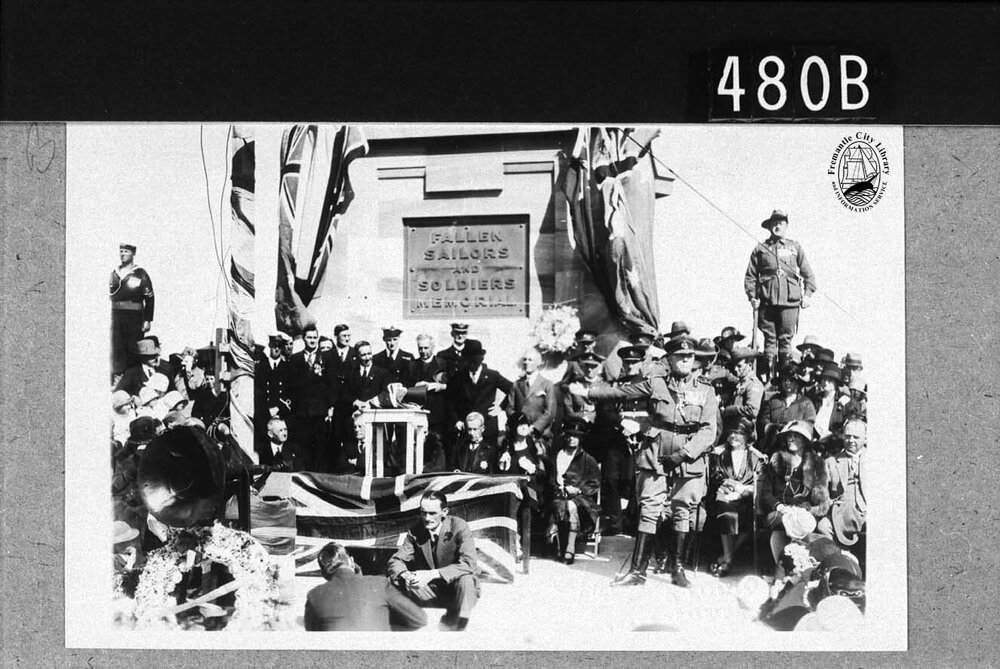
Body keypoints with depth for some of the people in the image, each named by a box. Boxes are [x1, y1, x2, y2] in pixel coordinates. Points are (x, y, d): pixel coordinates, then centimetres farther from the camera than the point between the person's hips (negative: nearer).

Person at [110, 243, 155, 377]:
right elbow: (111, 293, 19)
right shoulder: (114, 273, 13)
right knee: (117, 351, 1)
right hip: (116, 316, 4)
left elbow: (150, 299, -4)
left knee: (134, 351, -3)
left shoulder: (140, 274, -2)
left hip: (134, 317, -4)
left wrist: (148, 320, -10)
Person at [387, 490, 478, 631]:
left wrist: (432, 574, -39)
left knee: (465, 579, -37)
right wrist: (405, 575, -31)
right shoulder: (415, 532, -3)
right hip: (430, 591, 5)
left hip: (455, 590, -5)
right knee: (393, 581, -16)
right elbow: (396, 561, -5)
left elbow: (468, 564, -28)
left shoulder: (460, 527, -16)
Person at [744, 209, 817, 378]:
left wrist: (807, 294, 3)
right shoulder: (760, 249, 11)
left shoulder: (795, 247, 14)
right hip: (767, 301, 0)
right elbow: (750, 275, 10)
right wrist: (752, 296, -1)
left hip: (790, 301, 0)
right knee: (769, 339, 0)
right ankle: (769, 377, 3)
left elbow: (808, 274, 14)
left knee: (786, 339, -1)